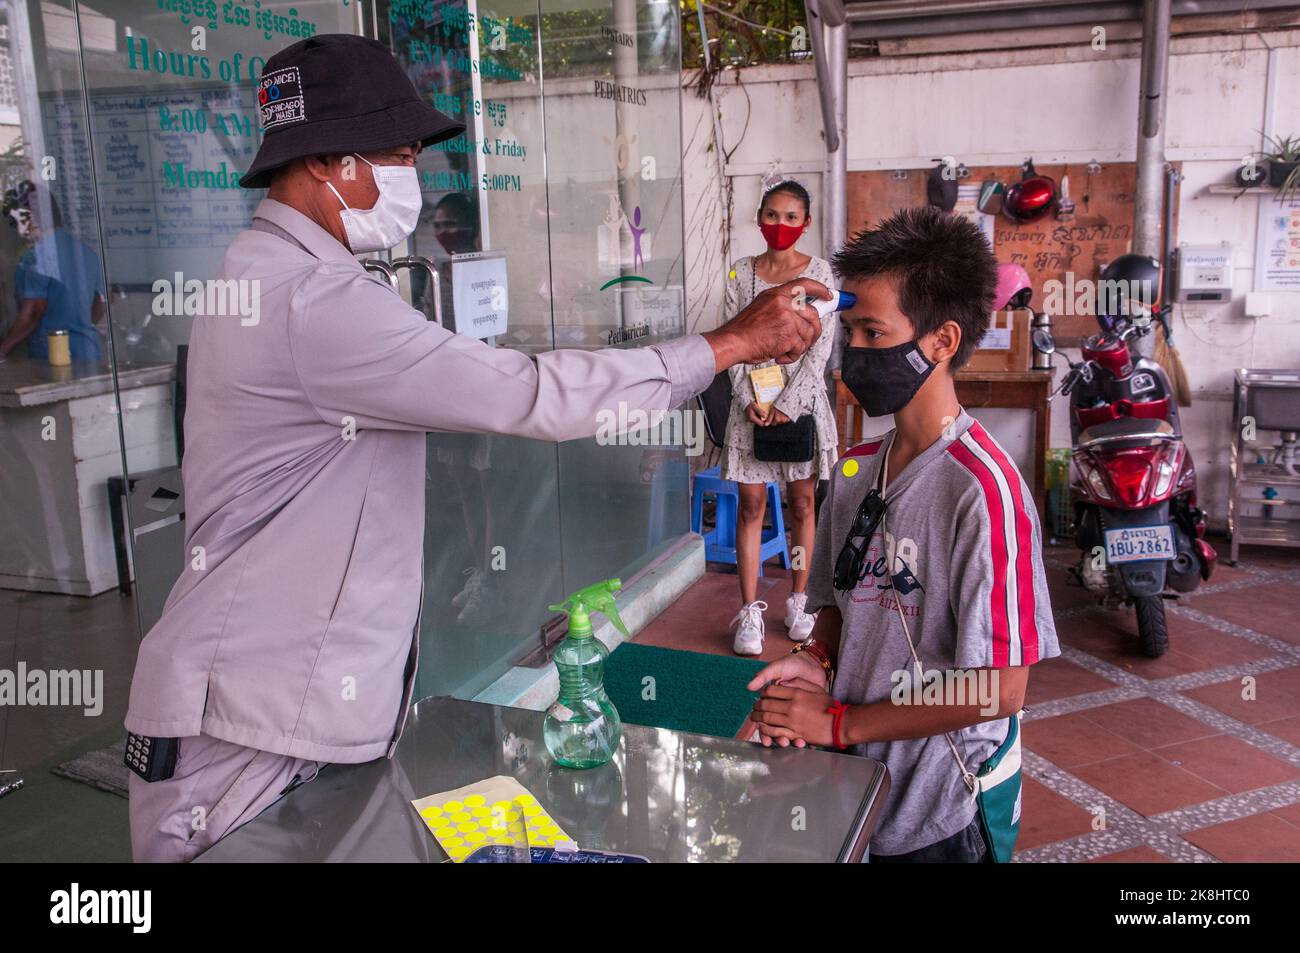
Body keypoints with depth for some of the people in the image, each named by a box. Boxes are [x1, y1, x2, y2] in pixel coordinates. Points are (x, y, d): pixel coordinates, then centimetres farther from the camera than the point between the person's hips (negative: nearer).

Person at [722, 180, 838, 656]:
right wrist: (747, 398, -10)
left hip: (802, 398, -1)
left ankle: (798, 602, 21)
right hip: (752, 401, 1)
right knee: (751, 505, 1)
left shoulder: (819, 271, -1)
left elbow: (822, 345, -6)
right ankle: (750, 612, 7)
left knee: (802, 503, 7)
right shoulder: (742, 273, 5)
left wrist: (788, 403, -14)